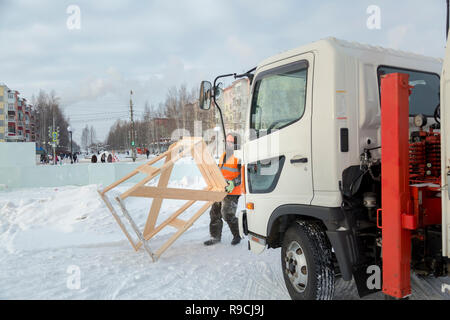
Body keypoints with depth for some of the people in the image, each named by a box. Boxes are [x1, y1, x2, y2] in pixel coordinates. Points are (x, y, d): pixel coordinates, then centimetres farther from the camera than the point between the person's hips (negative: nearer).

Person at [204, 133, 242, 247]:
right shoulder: (224, 155, 17)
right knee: (215, 213, 9)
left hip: (232, 191, -8)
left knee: (228, 214, -9)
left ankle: (237, 236, 13)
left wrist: (233, 183, -25)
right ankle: (215, 237, 22)